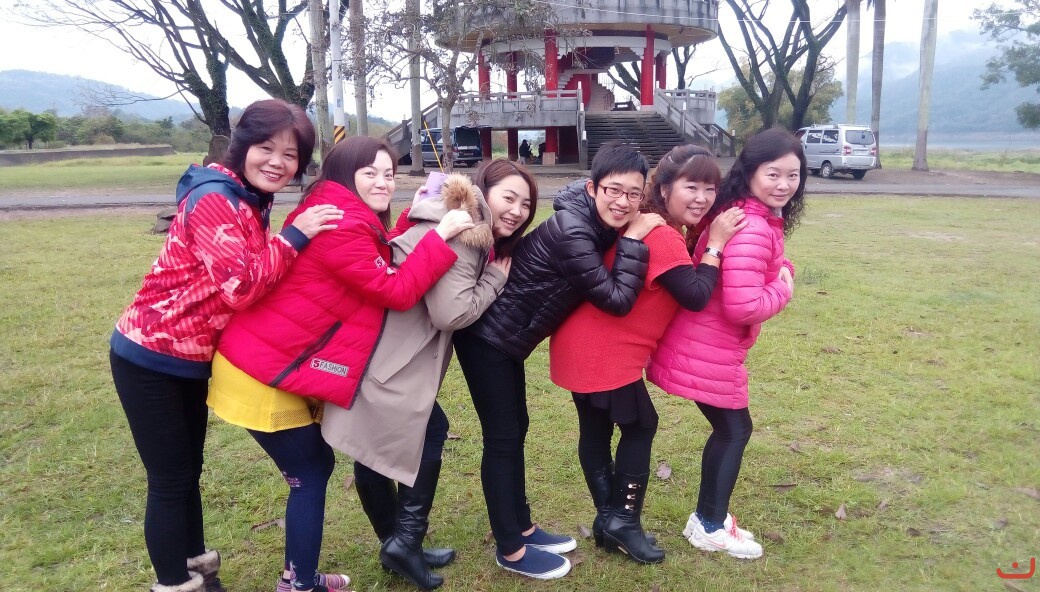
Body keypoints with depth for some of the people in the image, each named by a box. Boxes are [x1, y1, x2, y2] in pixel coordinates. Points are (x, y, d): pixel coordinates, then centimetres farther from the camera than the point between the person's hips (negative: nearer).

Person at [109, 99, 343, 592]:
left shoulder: (252, 202, 6)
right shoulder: (213, 198, -22)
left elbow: (264, 280, 5)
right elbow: (241, 287, -32)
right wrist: (293, 236, -26)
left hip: (191, 359, 9)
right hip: (150, 358, -9)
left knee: (189, 470, 21)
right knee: (170, 480, 4)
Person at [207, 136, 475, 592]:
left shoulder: (348, 220, 12)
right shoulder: (339, 226, -21)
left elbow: (385, 268, 9)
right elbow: (398, 292, -23)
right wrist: (440, 234, -21)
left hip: (270, 363, 10)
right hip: (263, 373, -10)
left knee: (316, 465, 17)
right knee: (310, 475, 1)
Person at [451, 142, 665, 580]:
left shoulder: (597, 223, 0)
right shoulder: (572, 231, -27)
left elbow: (605, 287, 9)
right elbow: (617, 299, -27)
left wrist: (629, 238, -3)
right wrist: (633, 240, -22)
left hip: (508, 336, 9)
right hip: (487, 336, -9)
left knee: (516, 429, 17)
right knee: (502, 438, 0)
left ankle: (522, 528, 33)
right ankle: (510, 550, 14)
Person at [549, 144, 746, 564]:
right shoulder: (663, 238, -20)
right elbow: (696, 296, -22)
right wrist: (715, 243, -15)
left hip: (584, 345, 10)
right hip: (606, 354, -10)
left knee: (596, 429, 16)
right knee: (640, 425, 5)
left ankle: (609, 518, 30)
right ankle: (622, 521, 13)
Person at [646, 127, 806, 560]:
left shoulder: (755, 218, 8)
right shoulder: (751, 228, -25)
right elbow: (744, 307, -30)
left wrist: (781, 268, -2)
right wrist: (784, 287, -13)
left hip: (708, 344, 10)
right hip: (708, 350, -10)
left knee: (727, 430, 21)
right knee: (735, 431, 8)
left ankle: (706, 517, 36)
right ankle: (712, 527, 26)